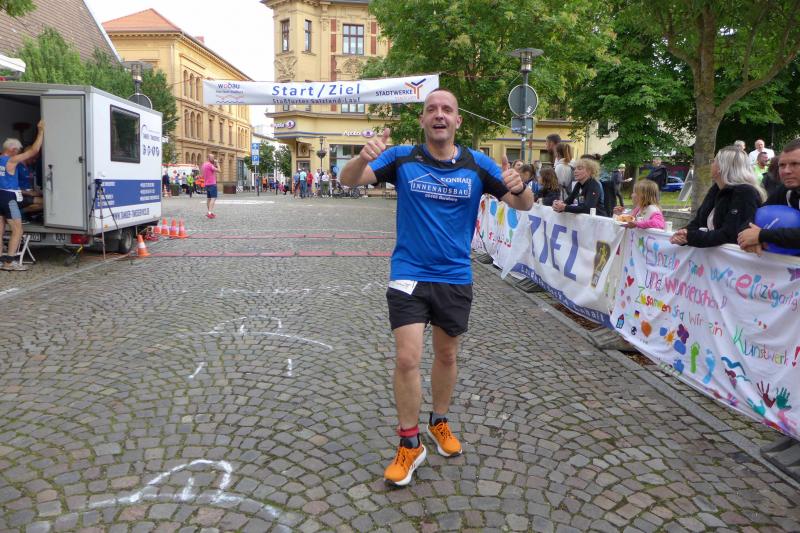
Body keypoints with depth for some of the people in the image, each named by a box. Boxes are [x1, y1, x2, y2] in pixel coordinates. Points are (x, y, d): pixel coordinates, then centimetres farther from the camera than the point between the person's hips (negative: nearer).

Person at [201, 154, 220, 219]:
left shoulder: (204, 165, 15)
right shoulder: (210, 165, -14)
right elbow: (218, 170, -19)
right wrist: (217, 163, -6)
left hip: (206, 184, 10)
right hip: (212, 184, -10)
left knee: (208, 198, 13)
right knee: (213, 198, -13)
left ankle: (210, 212, 19)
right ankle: (210, 213, -22)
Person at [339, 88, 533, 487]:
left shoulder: (477, 164, -4)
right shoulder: (402, 158, -6)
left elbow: (524, 205, -2)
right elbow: (348, 180, -12)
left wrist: (518, 188, -27)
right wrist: (363, 157, -35)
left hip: (455, 278, 2)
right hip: (409, 276, -2)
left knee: (446, 356, 16)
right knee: (407, 359, -8)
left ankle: (439, 421, 41)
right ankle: (409, 445, 12)